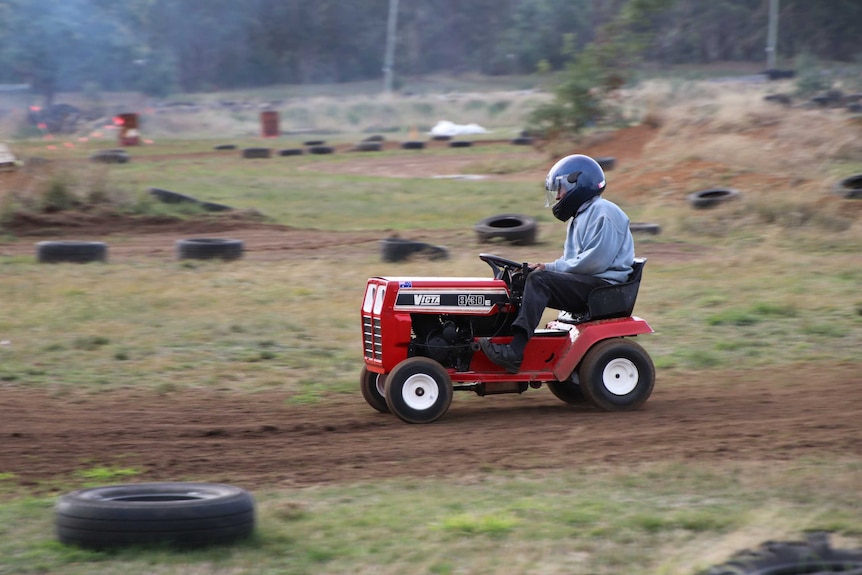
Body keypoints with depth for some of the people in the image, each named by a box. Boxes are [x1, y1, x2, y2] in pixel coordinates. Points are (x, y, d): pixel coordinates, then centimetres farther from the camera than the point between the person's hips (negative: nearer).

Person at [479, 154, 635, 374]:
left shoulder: (603, 213, -9)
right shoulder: (580, 217, 24)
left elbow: (595, 261, -20)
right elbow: (571, 261, 21)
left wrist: (550, 268, -14)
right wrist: (544, 268, 1)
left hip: (605, 285, -10)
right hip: (585, 284, 10)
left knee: (538, 280, -26)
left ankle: (515, 353, -35)